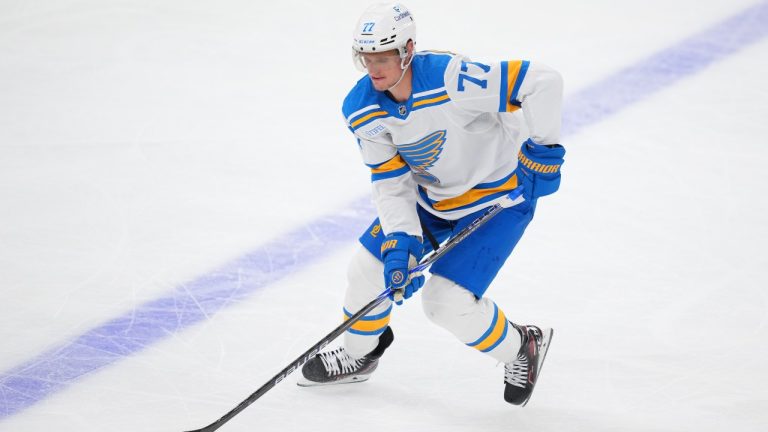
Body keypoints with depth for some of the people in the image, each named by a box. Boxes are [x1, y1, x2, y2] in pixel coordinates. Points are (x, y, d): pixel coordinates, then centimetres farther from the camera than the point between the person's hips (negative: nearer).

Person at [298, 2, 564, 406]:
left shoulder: (451, 78, -35)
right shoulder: (362, 110, -14)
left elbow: (540, 80, -33)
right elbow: (391, 181, -10)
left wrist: (545, 147, -26)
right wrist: (399, 243, -23)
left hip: (499, 194, -6)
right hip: (430, 195, 7)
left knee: (447, 301, -14)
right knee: (368, 267, 7)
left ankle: (522, 348, 14)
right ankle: (358, 356, 35)